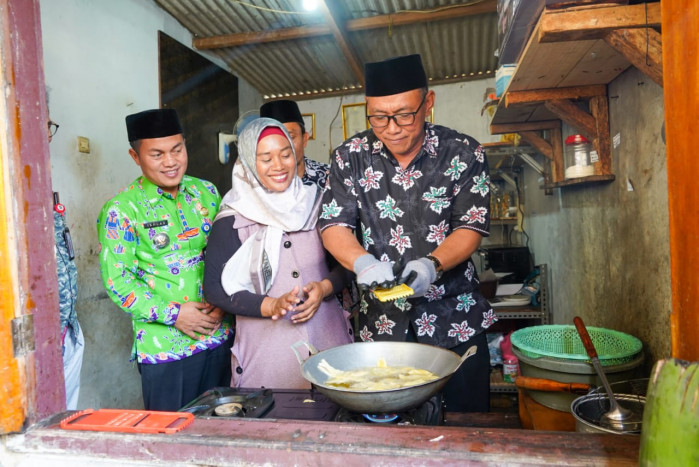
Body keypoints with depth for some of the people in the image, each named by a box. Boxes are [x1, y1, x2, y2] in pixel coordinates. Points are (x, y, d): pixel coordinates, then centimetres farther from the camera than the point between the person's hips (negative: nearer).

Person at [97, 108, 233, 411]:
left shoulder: (206, 193, 6)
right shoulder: (121, 210, -7)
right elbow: (116, 279, -9)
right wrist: (171, 313, -16)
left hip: (221, 336, 4)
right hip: (164, 348, -4)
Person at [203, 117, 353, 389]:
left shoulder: (316, 203, 4)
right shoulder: (231, 221, -4)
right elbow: (214, 289, -4)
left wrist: (324, 288, -10)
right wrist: (272, 305, -15)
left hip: (328, 339, 3)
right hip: (267, 351, -2)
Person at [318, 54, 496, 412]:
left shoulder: (463, 154, -6)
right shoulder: (351, 157, -2)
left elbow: (471, 228, -8)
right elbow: (334, 225, -3)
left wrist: (432, 263, -27)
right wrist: (363, 261, -24)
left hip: (456, 322, -1)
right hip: (381, 324, 2)